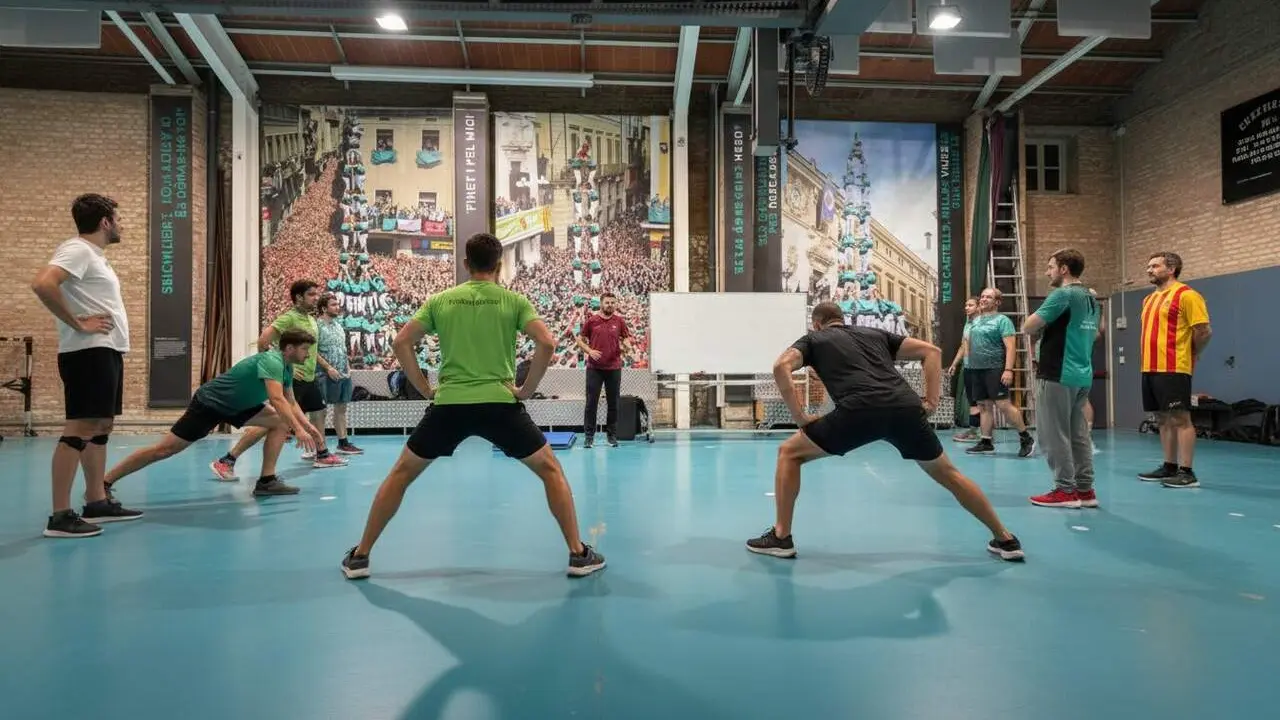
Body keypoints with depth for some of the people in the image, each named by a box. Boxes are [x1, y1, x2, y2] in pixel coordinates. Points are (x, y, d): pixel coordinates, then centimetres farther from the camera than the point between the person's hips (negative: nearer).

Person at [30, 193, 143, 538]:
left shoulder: (94, 255, 19)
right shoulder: (77, 250, -11)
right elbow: (42, 283, -27)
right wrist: (77, 323, -20)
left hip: (106, 351, 11)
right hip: (89, 352, -11)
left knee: (101, 426, 14)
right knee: (79, 428, -11)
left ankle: (97, 503, 22)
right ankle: (60, 516, -9)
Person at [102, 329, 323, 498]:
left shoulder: (287, 368, 2)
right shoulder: (271, 361, -28)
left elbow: (291, 403, 9)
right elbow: (277, 399, -40)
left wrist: (308, 426, -3)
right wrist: (298, 429, -42)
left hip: (235, 405, 9)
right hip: (209, 402, -9)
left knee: (280, 423, -3)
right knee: (164, 449, -8)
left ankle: (266, 481, -4)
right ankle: (104, 484, 5)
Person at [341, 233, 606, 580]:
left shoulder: (441, 300, 10)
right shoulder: (513, 300, 4)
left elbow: (400, 343, 6)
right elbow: (547, 343, -9)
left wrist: (426, 389, 11)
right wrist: (526, 390, 0)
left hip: (449, 405, 2)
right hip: (499, 403, -1)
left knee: (401, 474, 20)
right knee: (551, 471, 14)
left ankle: (359, 556, 24)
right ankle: (578, 554, 11)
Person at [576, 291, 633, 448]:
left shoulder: (620, 321, 5)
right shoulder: (591, 320, 1)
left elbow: (626, 338, 10)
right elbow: (580, 339, 6)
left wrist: (627, 346, -13)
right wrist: (590, 351, -10)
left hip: (614, 368, 1)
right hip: (594, 368, -1)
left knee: (613, 403, 6)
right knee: (591, 402, 1)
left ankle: (612, 434, 16)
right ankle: (589, 435, 9)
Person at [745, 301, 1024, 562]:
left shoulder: (813, 339, 25)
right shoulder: (875, 333, 35)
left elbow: (781, 367, 4)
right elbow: (932, 351, 29)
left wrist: (800, 417, 5)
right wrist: (931, 402, 22)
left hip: (859, 410, -4)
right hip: (906, 408, 4)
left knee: (789, 453, 15)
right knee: (948, 474, 27)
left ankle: (781, 537, 13)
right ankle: (1005, 539, 35)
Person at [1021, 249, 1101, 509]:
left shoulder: (1063, 294, -13)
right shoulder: (1092, 299, 14)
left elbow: (1028, 327, -16)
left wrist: (1040, 326, 7)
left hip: (1058, 375, -9)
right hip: (1082, 375, 9)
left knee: (1053, 434, -2)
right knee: (1079, 434, 12)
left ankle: (1065, 491, 1)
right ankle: (1085, 489, 14)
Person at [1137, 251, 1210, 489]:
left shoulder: (1186, 295, -8)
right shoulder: (1149, 299, 18)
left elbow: (1204, 331, -11)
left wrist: (1190, 355, -1)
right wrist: (1151, 360, 17)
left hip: (1173, 369, -8)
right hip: (1150, 368, 8)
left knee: (1180, 418, -6)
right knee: (1165, 418, 12)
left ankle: (1187, 472, -3)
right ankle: (1169, 467, 18)